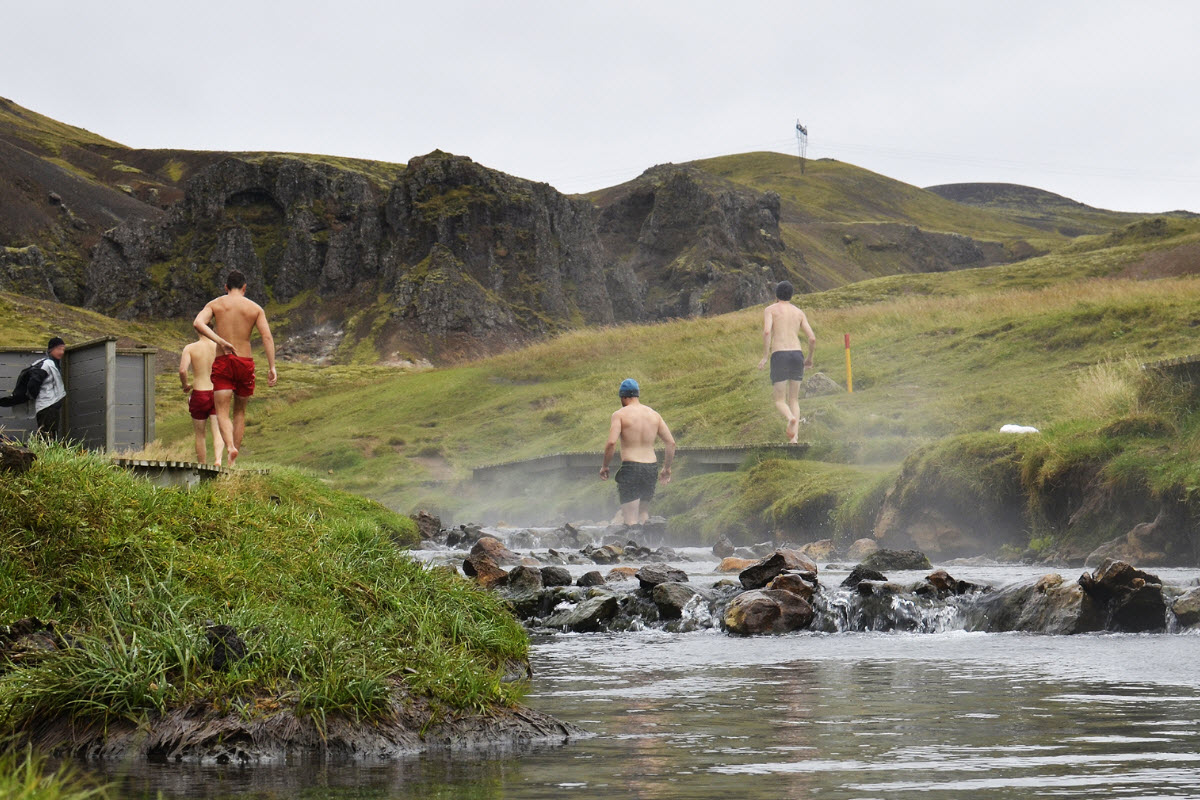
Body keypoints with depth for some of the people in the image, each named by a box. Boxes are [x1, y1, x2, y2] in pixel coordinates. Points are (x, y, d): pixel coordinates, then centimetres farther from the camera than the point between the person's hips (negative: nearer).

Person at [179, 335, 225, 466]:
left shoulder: (190, 348, -4)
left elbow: (182, 370, -17)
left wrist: (185, 385, 2)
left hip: (199, 394, -1)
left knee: (200, 435, 12)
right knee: (218, 432, -3)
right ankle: (218, 459, -28)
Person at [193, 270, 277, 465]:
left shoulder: (215, 304, 6)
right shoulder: (255, 308, 6)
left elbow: (198, 323, -13)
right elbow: (267, 336, -5)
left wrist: (221, 341, -19)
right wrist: (272, 367, -8)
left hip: (222, 361, -1)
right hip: (245, 362, 1)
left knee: (222, 412, -5)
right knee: (240, 412, 14)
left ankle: (230, 446, -33)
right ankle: (233, 463, 14)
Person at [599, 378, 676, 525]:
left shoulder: (620, 414, -4)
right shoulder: (654, 414, 10)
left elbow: (611, 442, -16)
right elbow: (671, 443, 9)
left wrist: (604, 466, -4)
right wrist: (666, 468, 18)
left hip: (630, 467, -5)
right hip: (651, 467, 5)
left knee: (630, 518, -5)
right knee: (644, 512, 21)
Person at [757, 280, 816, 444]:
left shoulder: (771, 309, 8)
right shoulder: (799, 313, 18)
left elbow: (767, 331, -11)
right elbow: (812, 339, 10)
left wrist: (765, 357, -7)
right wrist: (810, 357, 27)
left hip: (779, 357, -3)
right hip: (797, 356, 3)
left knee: (780, 402, 2)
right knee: (794, 400, 14)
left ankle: (791, 419, -33)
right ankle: (795, 436, -4)